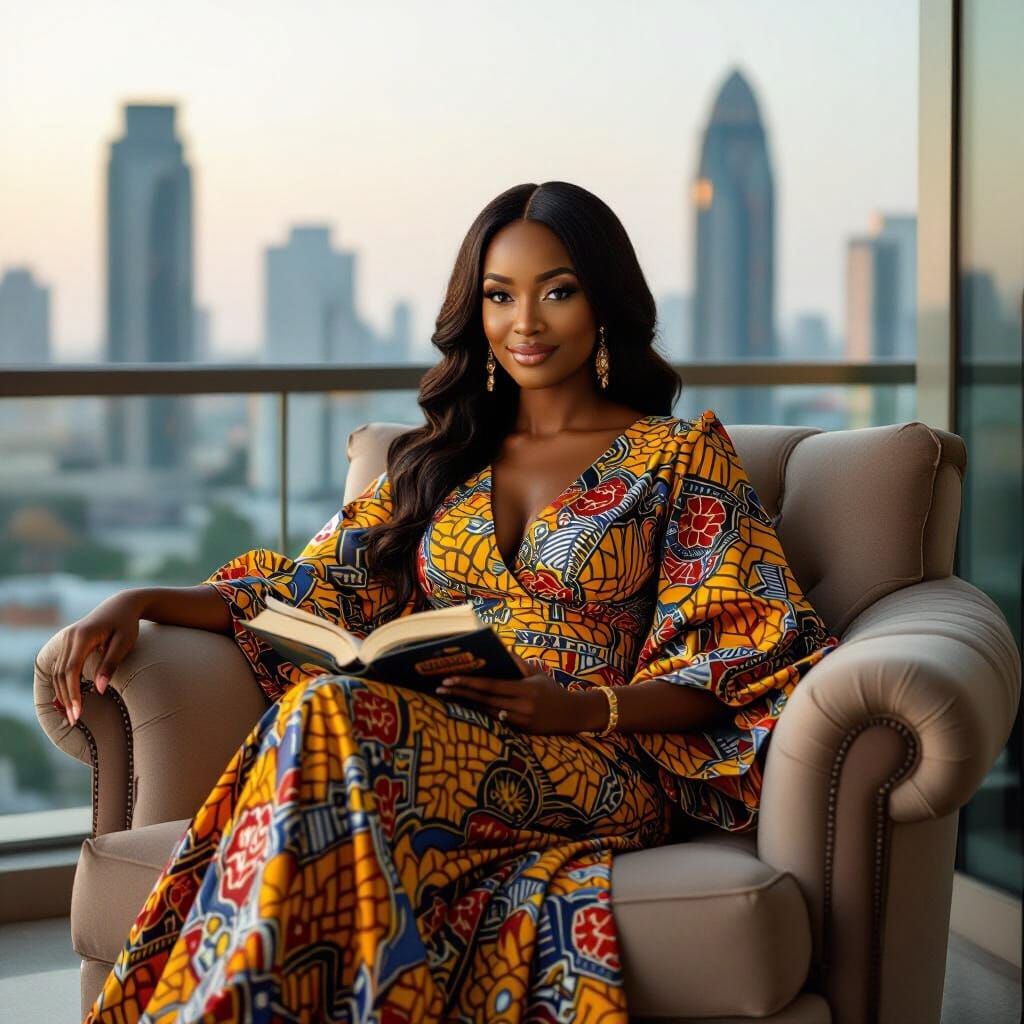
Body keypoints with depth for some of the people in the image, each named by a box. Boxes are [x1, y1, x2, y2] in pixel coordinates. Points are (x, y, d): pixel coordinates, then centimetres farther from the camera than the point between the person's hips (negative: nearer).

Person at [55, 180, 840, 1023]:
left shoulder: (682, 458, 10)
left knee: (335, 713, -33)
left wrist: (586, 708, -16)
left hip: (602, 770, -3)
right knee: (328, 717, -34)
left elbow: (738, 665, 2)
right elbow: (314, 589, 16)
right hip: (426, 746, 4)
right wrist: (145, 601, 0)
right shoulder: (438, 461, 24)